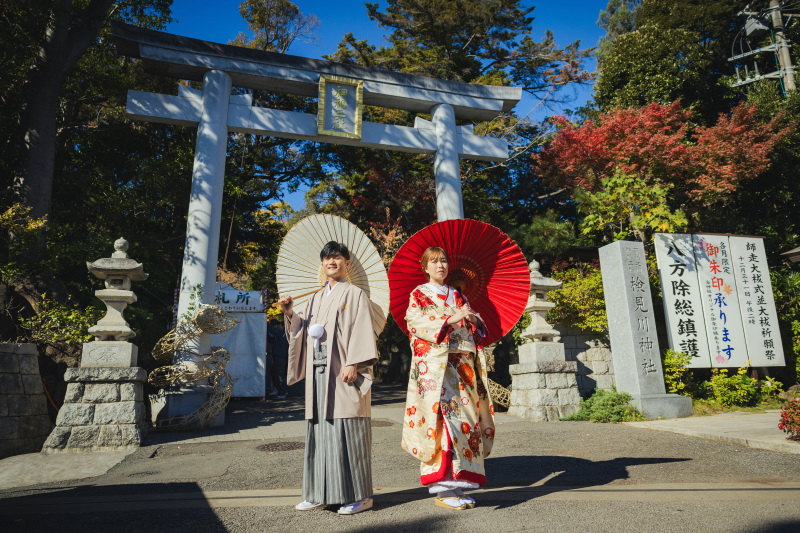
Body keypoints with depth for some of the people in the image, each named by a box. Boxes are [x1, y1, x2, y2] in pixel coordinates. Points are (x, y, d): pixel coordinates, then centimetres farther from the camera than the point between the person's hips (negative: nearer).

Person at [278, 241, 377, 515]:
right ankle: (321, 493, 17)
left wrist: (353, 364, -17)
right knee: (320, 429, 8)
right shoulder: (315, 299, 21)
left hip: (343, 372, -6)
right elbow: (303, 331, 18)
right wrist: (290, 314, 1)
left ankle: (360, 495, 4)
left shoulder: (355, 294, 2)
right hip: (319, 371, 6)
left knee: (348, 429, -5)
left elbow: (362, 331, -7)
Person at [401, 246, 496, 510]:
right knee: (443, 415, -13)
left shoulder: (458, 296, 22)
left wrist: (472, 317, -4)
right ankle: (443, 491, -8)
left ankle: (457, 486, 9)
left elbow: (476, 329, 19)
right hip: (435, 364, -5)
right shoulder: (418, 295, 8)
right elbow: (416, 321, -10)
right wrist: (451, 319, -18)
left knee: (464, 417, 1)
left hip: (462, 364, 5)